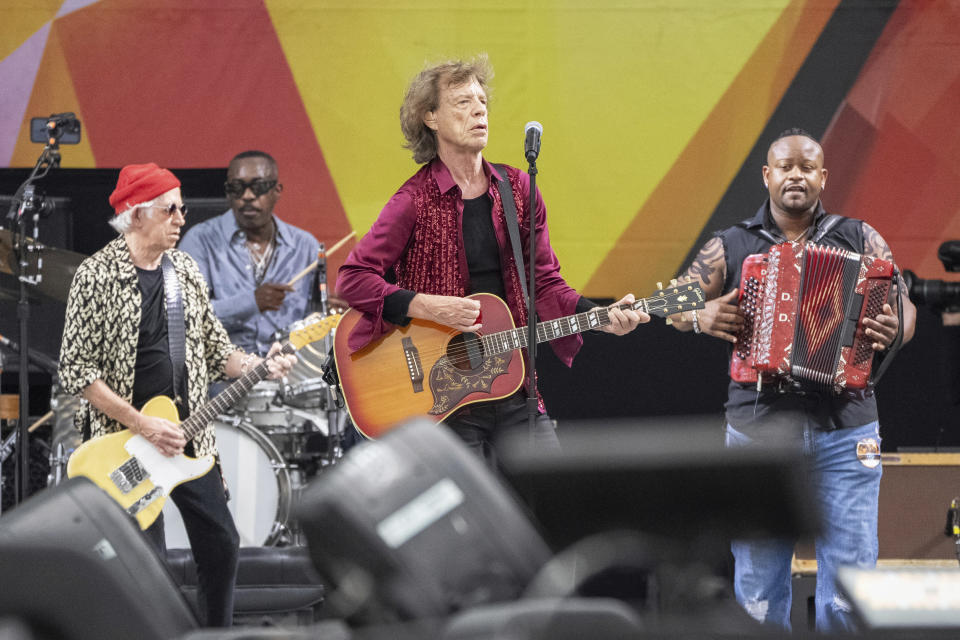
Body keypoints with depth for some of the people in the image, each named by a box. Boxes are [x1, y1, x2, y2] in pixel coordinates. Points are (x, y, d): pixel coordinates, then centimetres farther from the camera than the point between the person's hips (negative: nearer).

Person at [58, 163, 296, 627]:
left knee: (221, 543, 7)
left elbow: (213, 349, 16)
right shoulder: (96, 275, -11)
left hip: (189, 434, 6)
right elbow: (75, 369, -14)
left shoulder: (185, 270, 9)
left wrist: (259, 367, -4)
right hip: (126, 440, -6)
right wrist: (142, 424, -18)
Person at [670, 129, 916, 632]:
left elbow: (905, 307, 9)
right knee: (758, 580, 2)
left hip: (845, 430, 0)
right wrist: (701, 316, -11)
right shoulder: (730, 247, 10)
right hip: (759, 425, 0)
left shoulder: (860, 240, 10)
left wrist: (895, 330, -14)